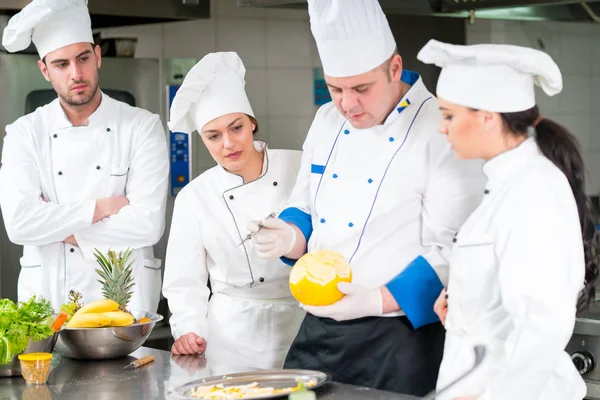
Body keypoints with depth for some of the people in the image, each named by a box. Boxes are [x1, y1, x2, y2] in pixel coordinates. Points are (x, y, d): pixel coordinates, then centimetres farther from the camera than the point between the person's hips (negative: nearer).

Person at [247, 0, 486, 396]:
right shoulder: (328, 121, 8)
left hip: (398, 337, -6)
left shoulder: (442, 133, -14)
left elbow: (449, 252, -17)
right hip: (319, 330, 6)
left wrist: (374, 302, -26)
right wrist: (291, 236, -6)